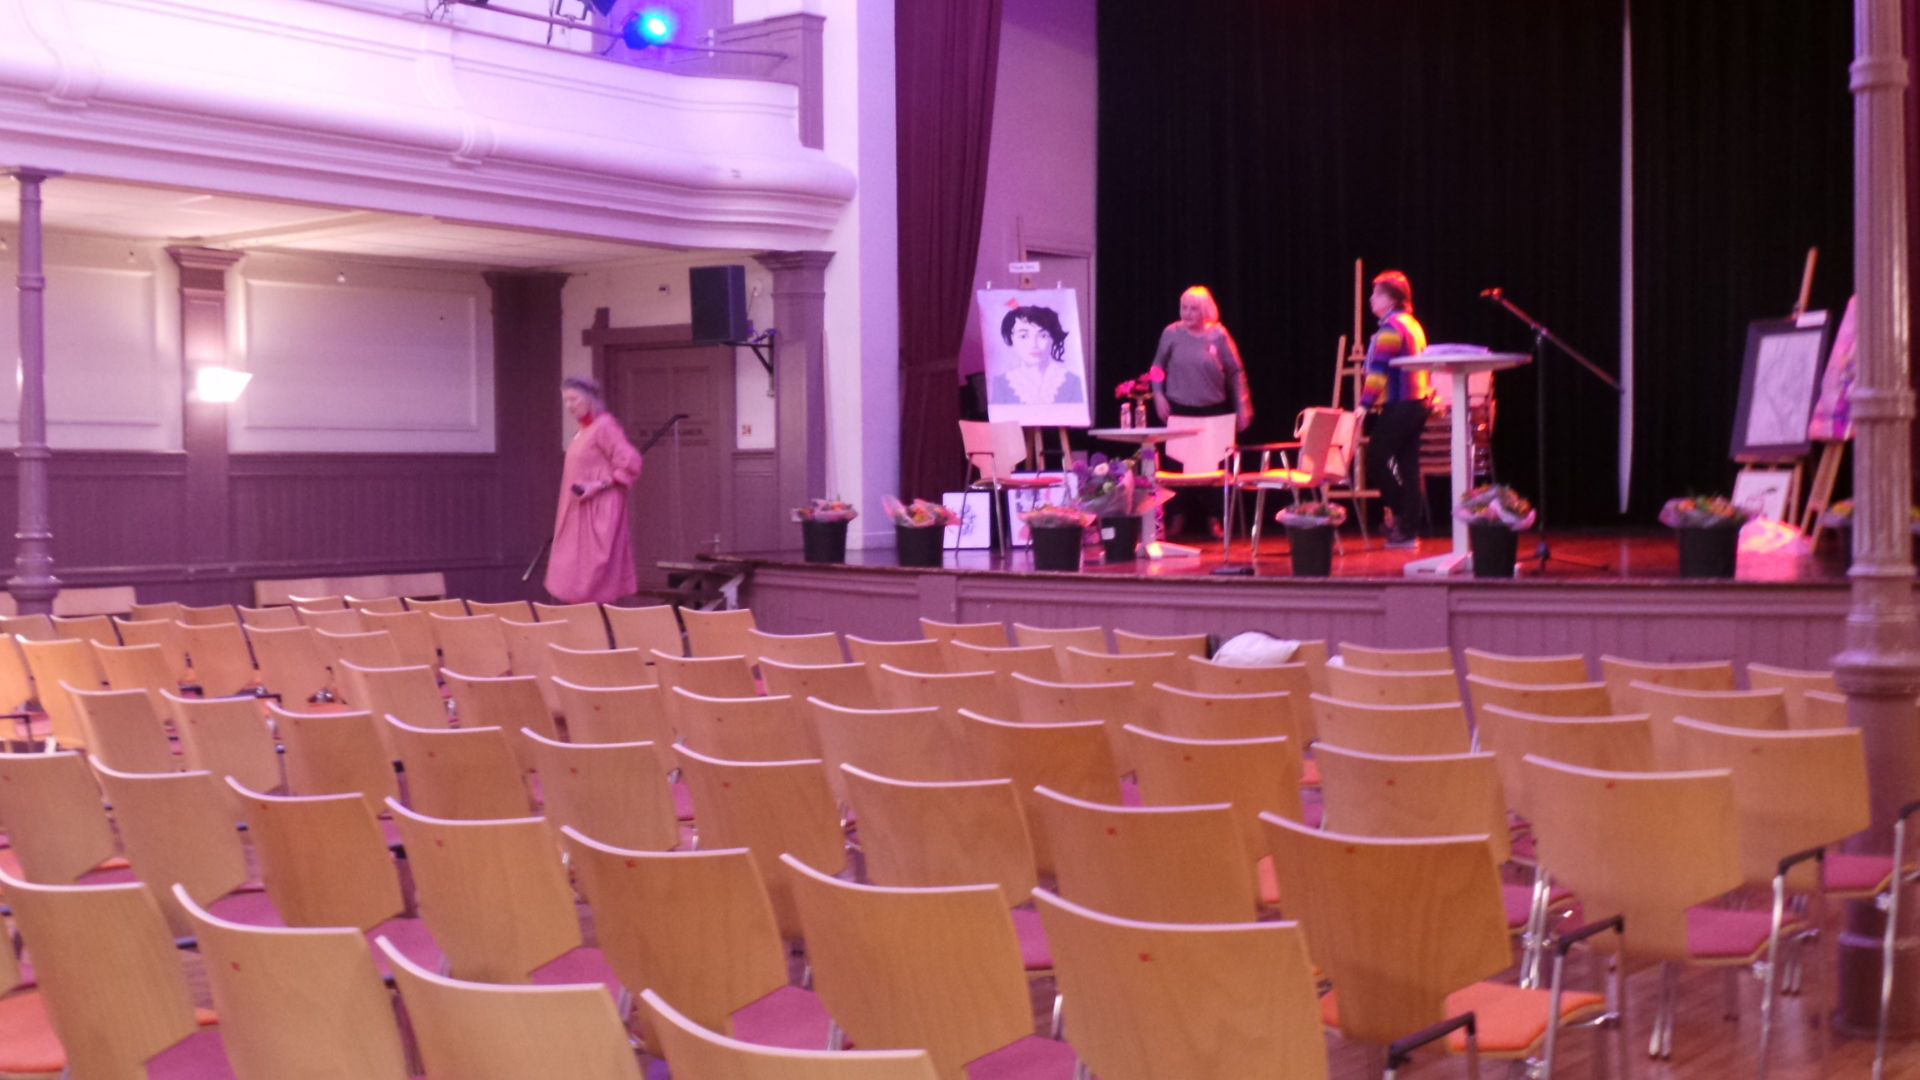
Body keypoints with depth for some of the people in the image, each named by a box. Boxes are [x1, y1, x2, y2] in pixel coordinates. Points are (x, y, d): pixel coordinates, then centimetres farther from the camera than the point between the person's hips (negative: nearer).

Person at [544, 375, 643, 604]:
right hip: (580, 516, 9)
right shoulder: (584, 430, 15)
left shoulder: (604, 426, -11)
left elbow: (630, 463, -18)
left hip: (598, 514, -9)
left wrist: (598, 486, -21)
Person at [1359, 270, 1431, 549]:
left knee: (1376, 460, -4)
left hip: (1397, 407, -10)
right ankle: (1405, 530, 7)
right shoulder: (1413, 325, 18)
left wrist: (1365, 403, -21)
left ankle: (1399, 514, -3)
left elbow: (1379, 370, -19)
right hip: (1418, 402, 10)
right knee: (1407, 467, 7)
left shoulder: (1390, 328, -12)